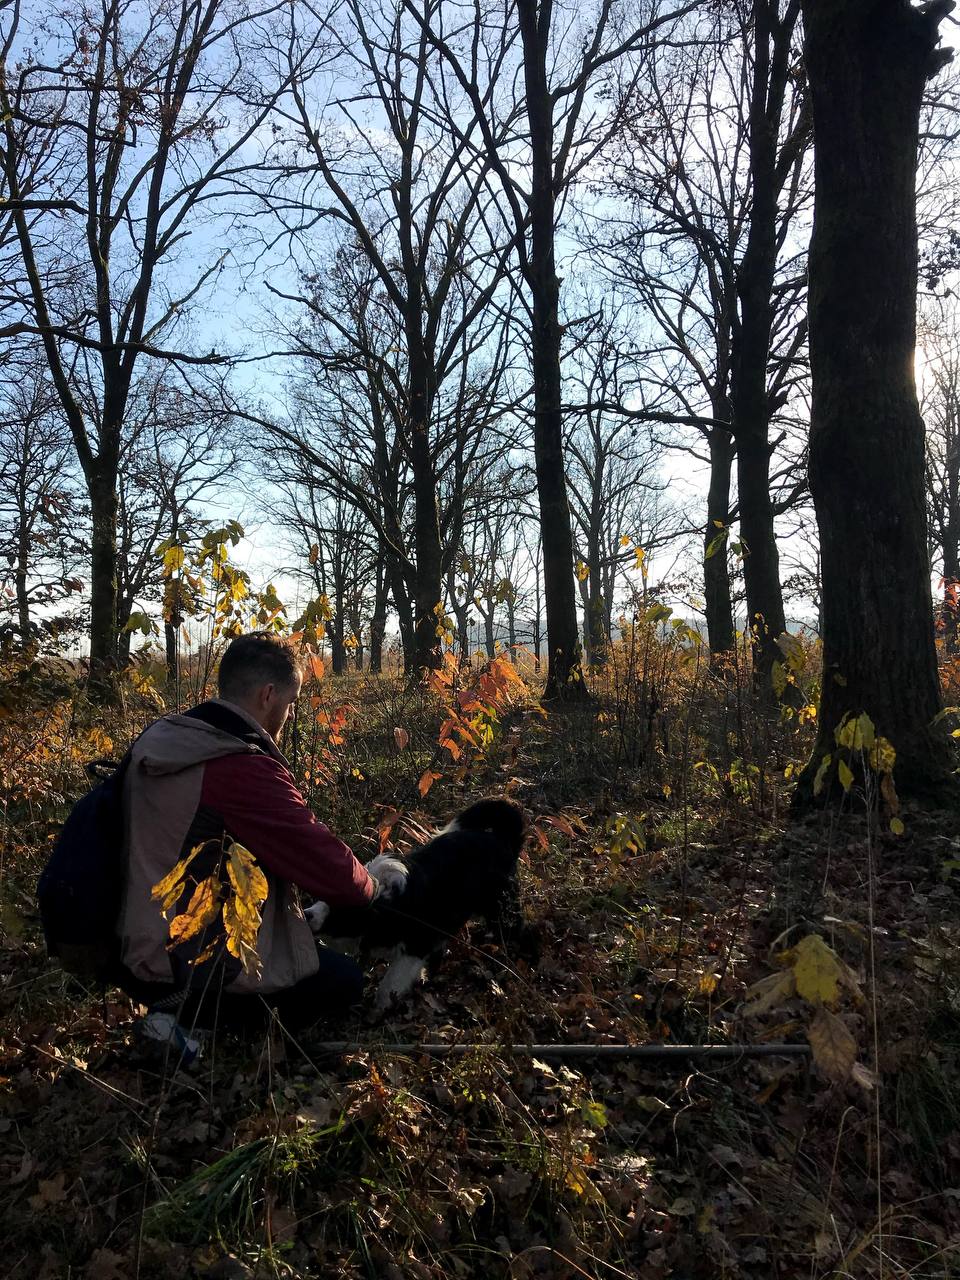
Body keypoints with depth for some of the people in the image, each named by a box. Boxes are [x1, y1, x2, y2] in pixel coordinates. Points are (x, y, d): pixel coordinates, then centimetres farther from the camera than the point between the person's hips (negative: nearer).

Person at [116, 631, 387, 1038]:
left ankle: (176, 1008, 13)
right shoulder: (247, 771, -27)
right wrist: (372, 886, 4)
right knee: (345, 981, 9)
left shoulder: (158, 741, 0)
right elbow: (331, 869, -21)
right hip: (196, 970, -9)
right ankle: (190, 1020, 0)